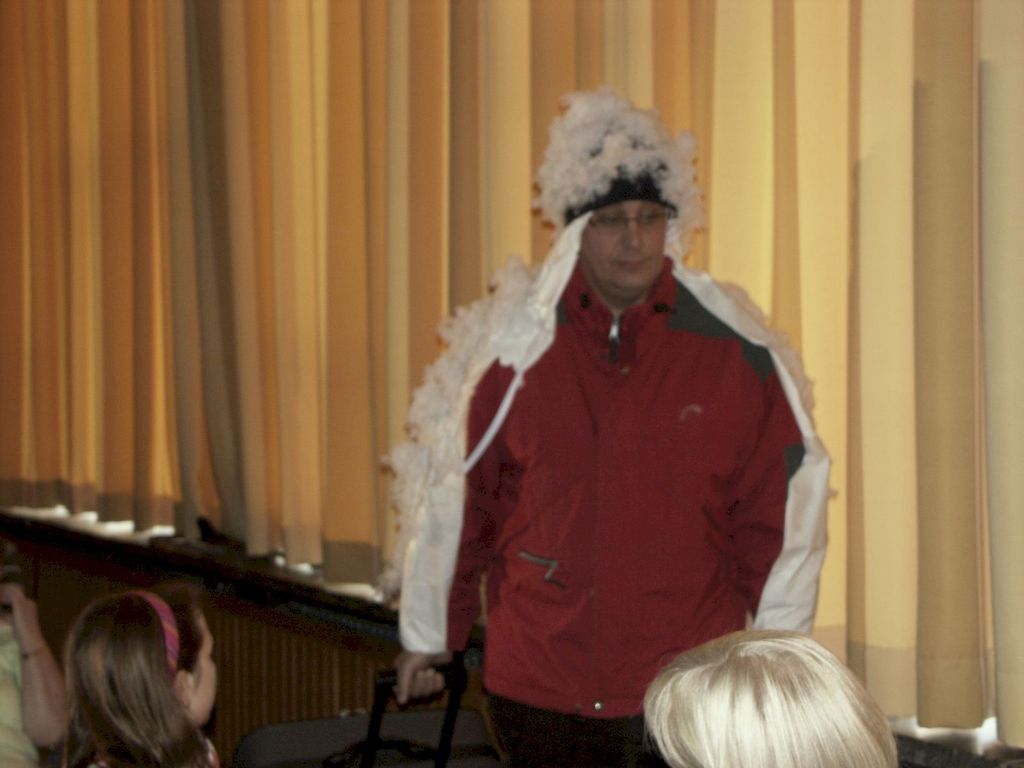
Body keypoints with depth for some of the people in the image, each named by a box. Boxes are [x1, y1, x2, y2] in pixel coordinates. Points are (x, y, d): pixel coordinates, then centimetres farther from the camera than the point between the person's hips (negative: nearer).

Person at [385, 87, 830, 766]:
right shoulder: (509, 352, -2)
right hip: (539, 693, 1)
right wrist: (428, 635, 11)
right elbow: (452, 494, 5)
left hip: (693, 694, 0)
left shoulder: (735, 354, -2)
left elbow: (784, 501, 4)